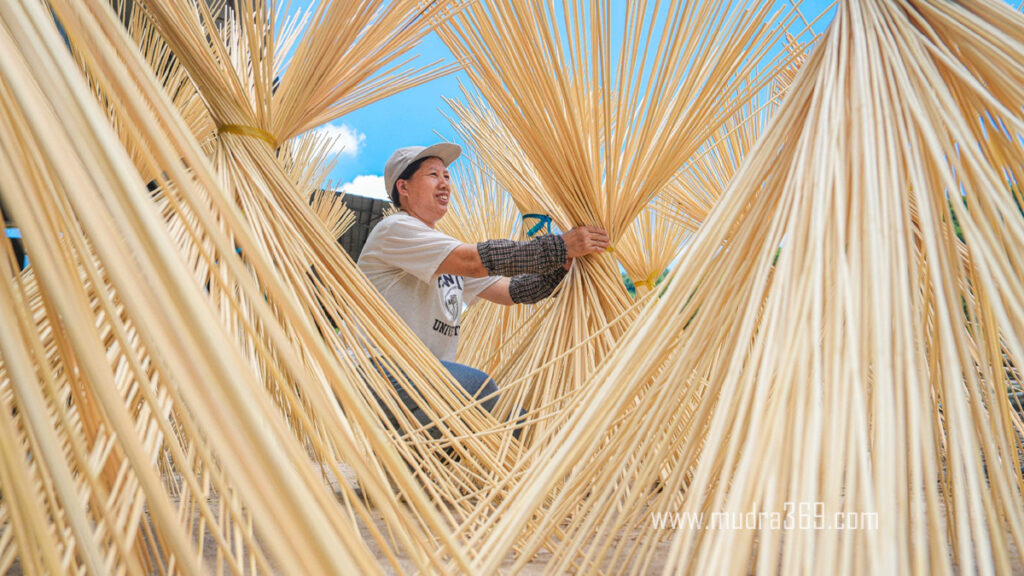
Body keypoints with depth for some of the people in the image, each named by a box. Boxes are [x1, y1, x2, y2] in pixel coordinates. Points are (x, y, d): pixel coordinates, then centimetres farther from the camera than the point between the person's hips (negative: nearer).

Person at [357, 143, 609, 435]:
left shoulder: (448, 247, 18)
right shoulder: (394, 229, -9)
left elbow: (511, 291, 9)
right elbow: (475, 261, -23)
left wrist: (562, 262, -6)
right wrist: (561, 246, -23)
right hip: (384, 372, -8)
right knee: (480, 386, -30)